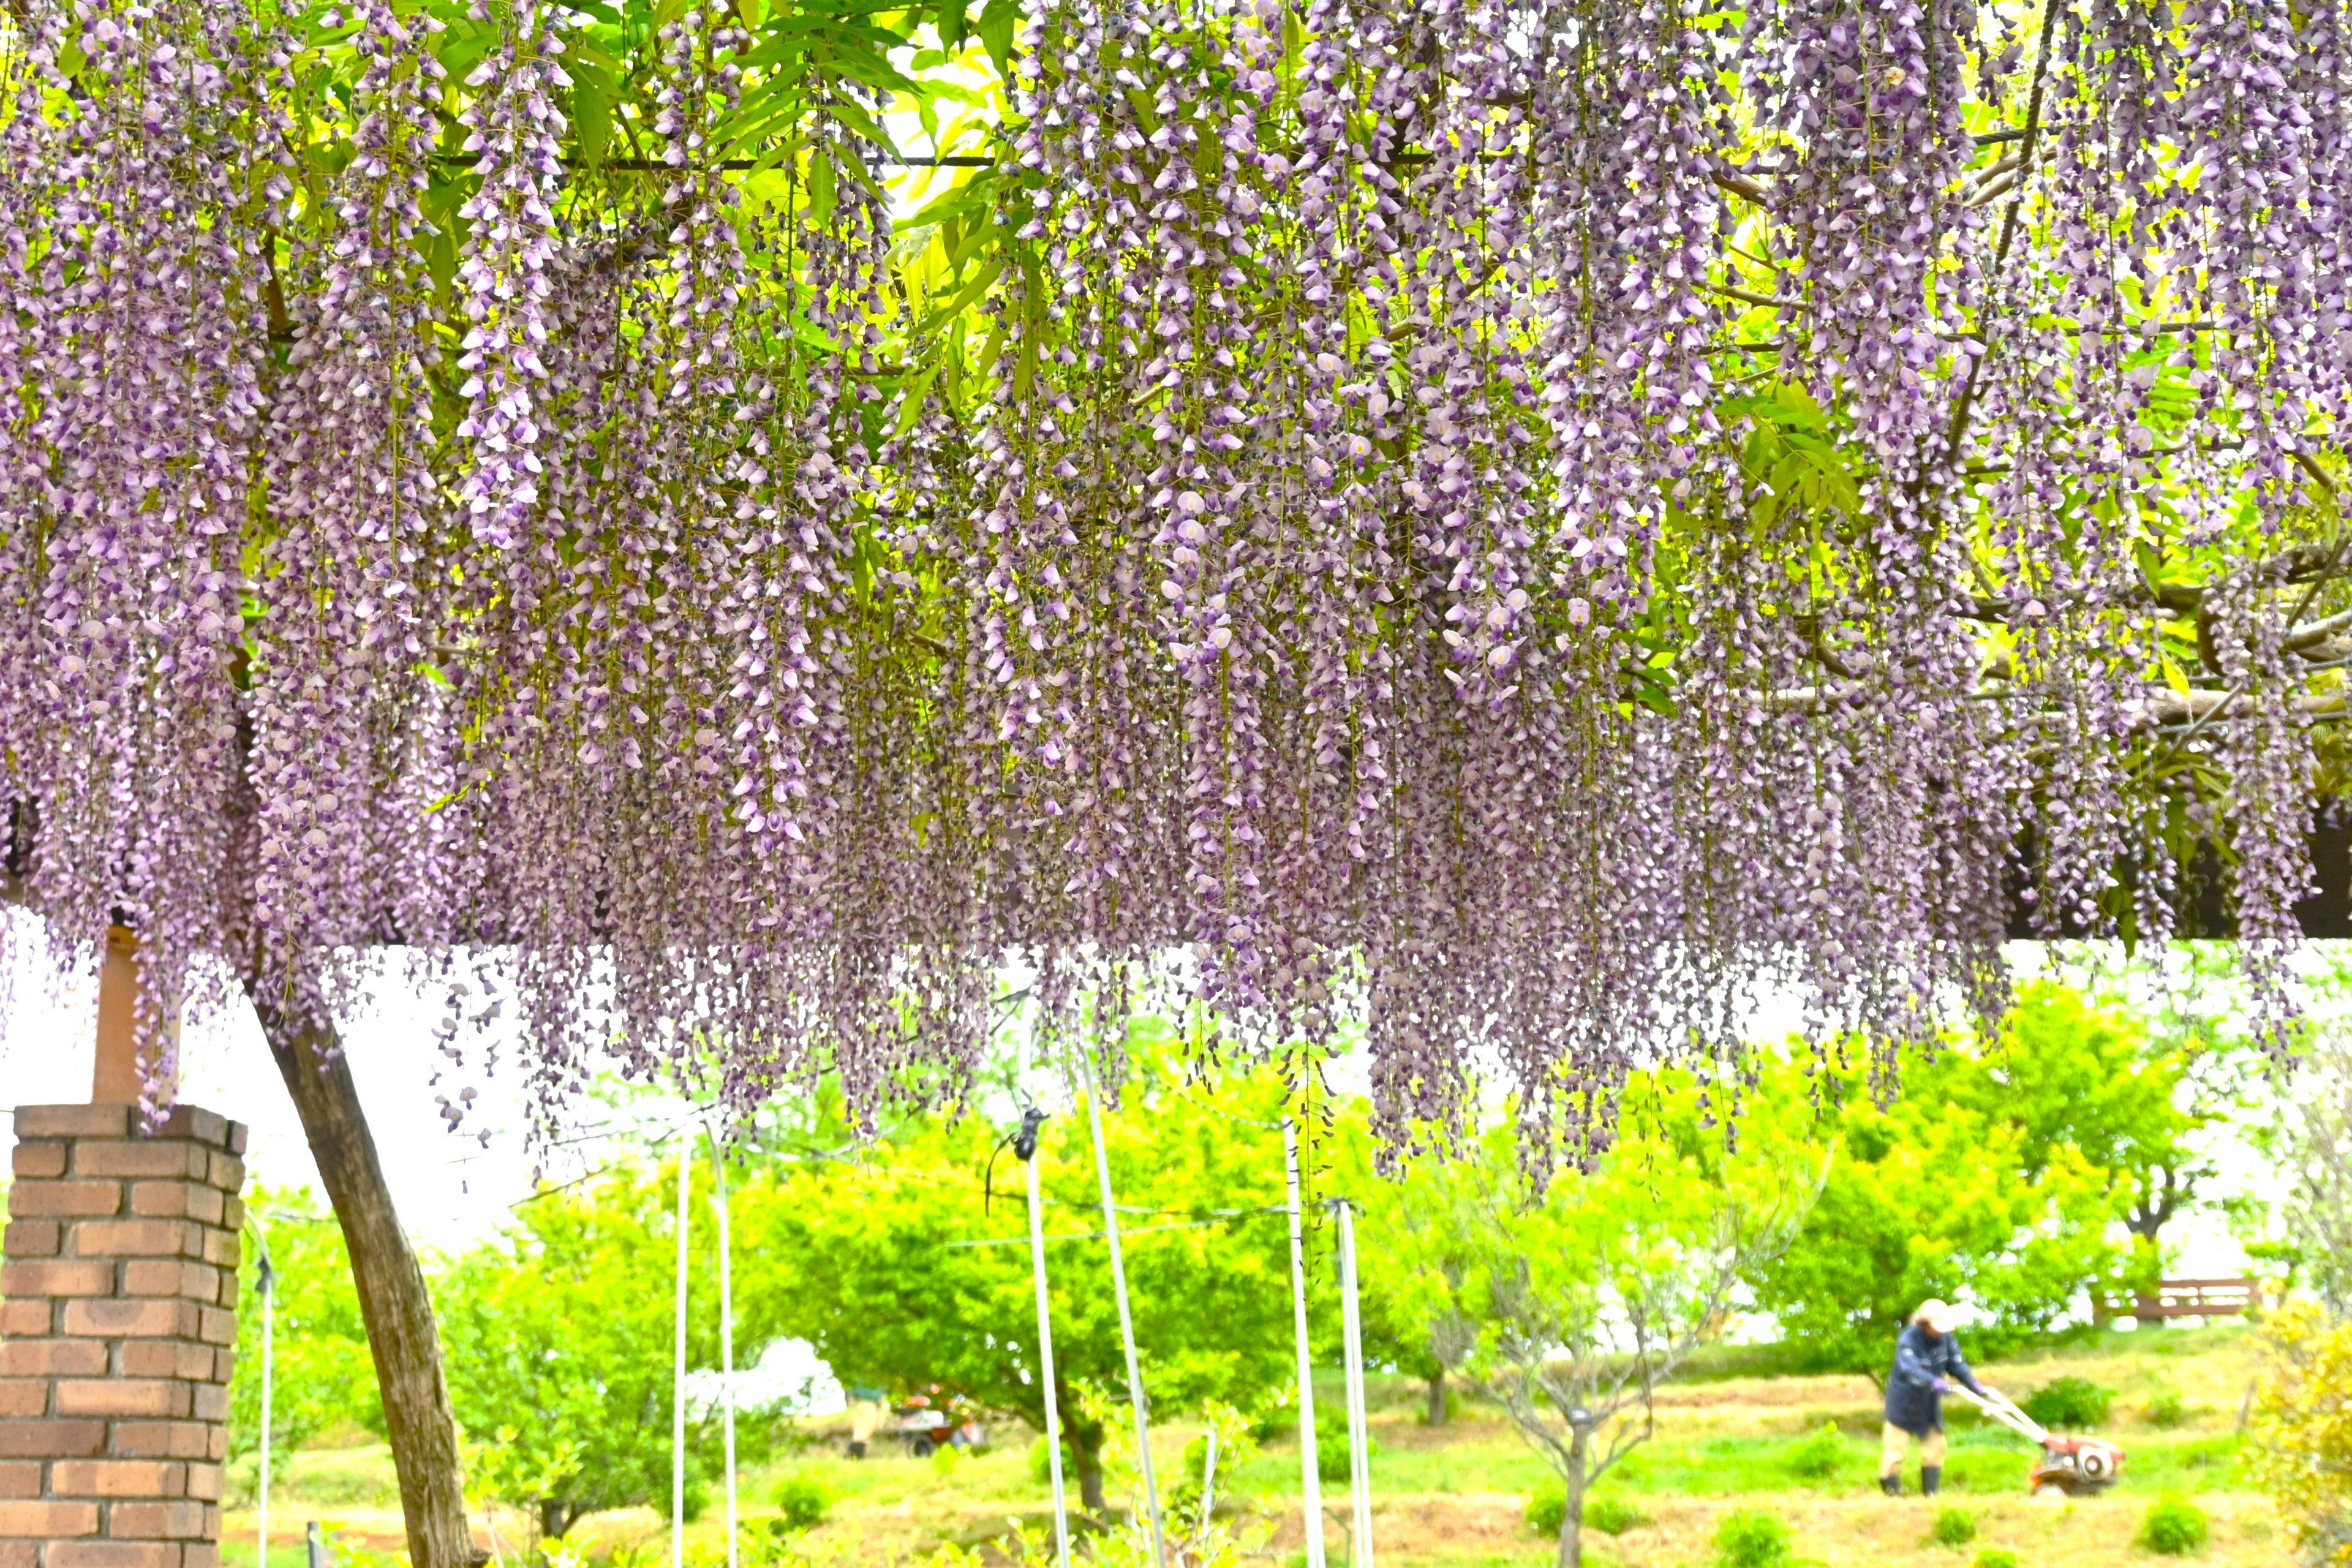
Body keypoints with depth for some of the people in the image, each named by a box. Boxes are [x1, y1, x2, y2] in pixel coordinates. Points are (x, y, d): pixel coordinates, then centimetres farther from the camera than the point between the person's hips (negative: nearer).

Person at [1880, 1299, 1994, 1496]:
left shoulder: (1946, 1338, -8)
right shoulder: (1907, 1339, -26)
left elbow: (1956, 1364, -2)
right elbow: (1911, 1369, -40)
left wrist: (1976, 1386, -15)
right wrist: (1934, 1382, -55)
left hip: (1930, 1403, 6)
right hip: (1904, 1402, -6)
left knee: (1935, 1446, 9)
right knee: (1897, 1445, -1)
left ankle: (1932, 1492, 19)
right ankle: (1891, 1490, 12)